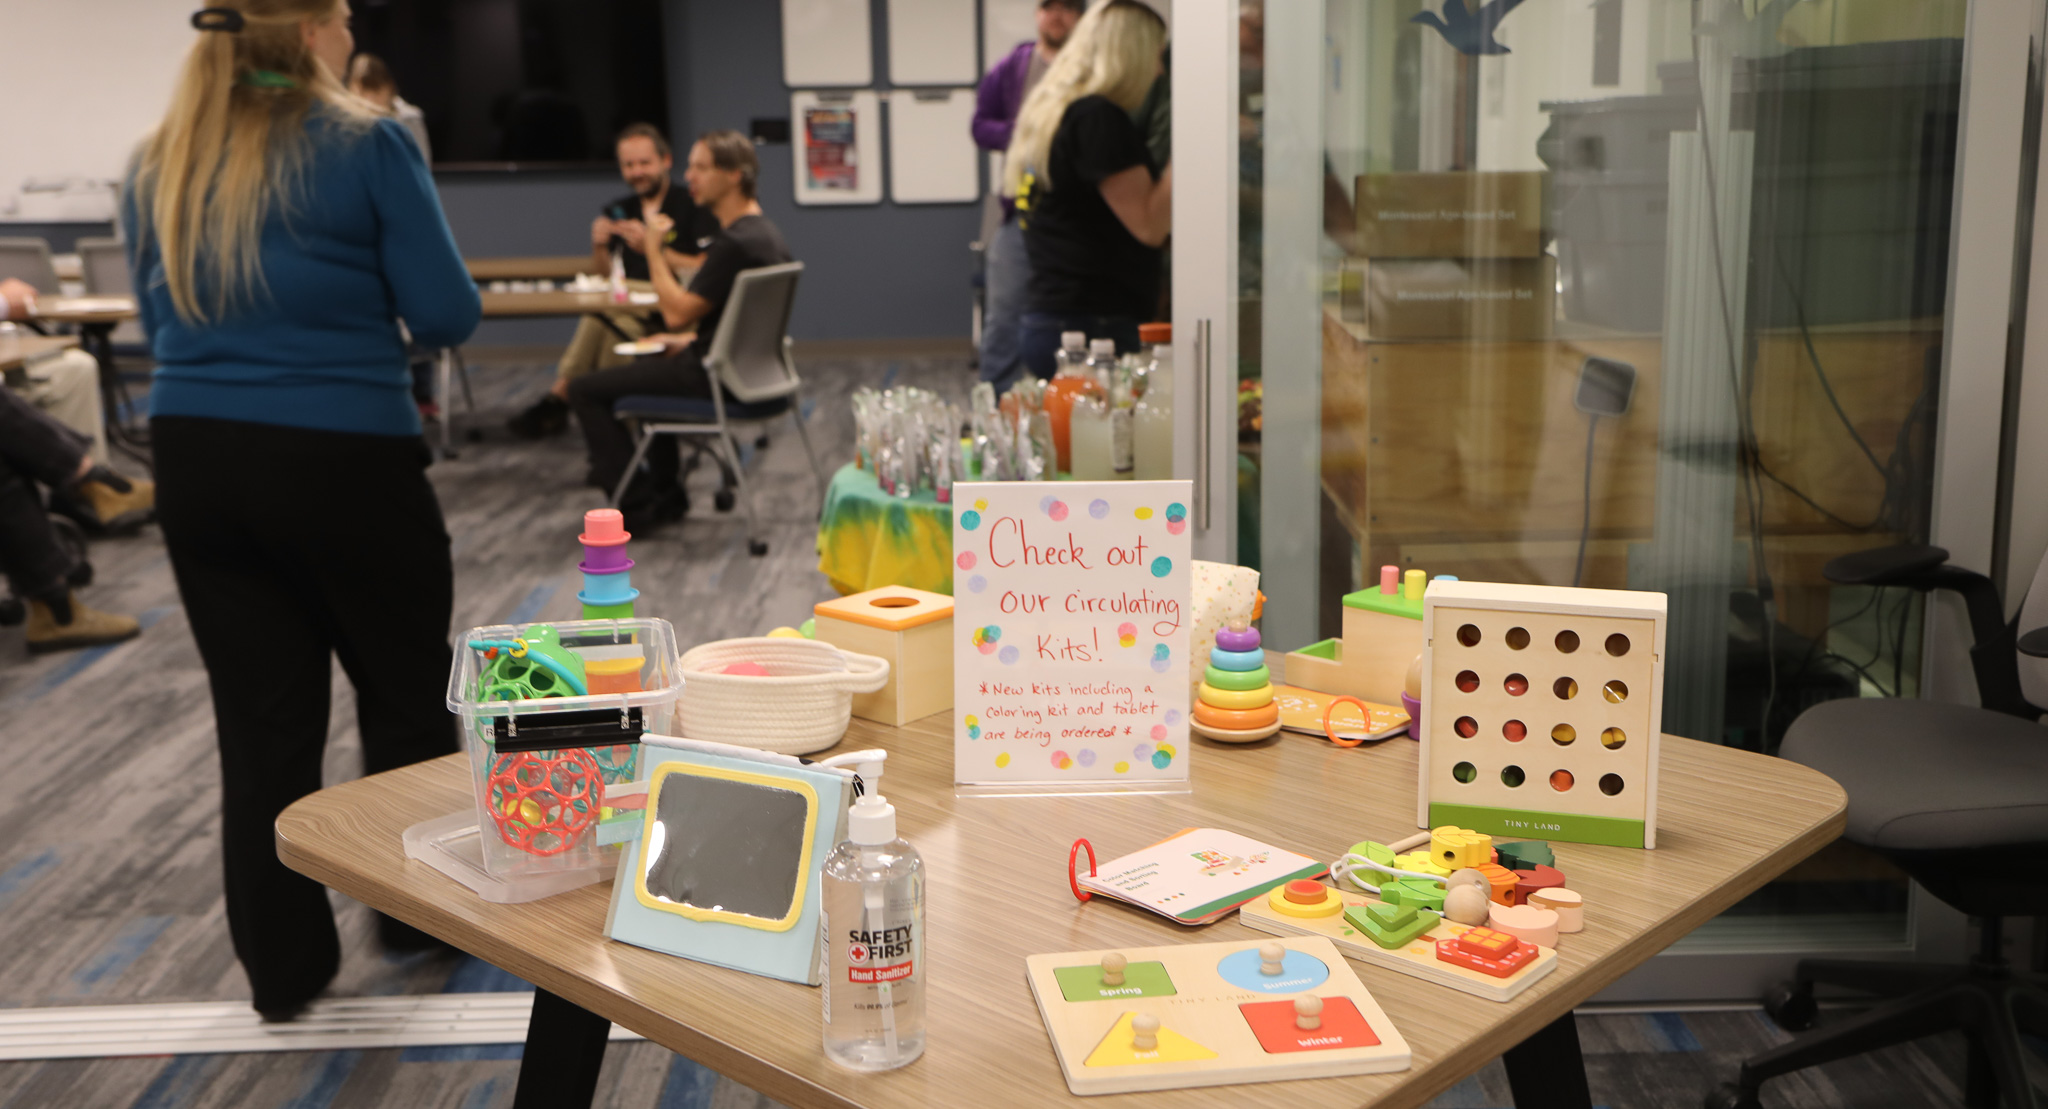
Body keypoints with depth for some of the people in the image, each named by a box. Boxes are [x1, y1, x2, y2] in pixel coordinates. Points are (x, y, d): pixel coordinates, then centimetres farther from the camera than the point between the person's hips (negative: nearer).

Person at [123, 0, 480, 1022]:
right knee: (405, 693, 15)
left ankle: (282, 967, 19)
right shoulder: (367, 146, -7)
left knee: (261, 721, 10)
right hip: (343, 457, -5)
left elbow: (163, 324, 18)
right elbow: (447, 315, -8)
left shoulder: (156, 167, 10)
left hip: (195, 457, 5)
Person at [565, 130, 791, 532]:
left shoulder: (735, 243, -24)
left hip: (714, 377, -10)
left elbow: (676, 313, -21)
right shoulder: (767, 234, 7)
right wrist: (693, 337, 11)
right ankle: (665, 495, 32)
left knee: (585, 390, -2)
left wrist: (654, 251, -11)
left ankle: (636, 506, 1)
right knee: (649, 366, 36)